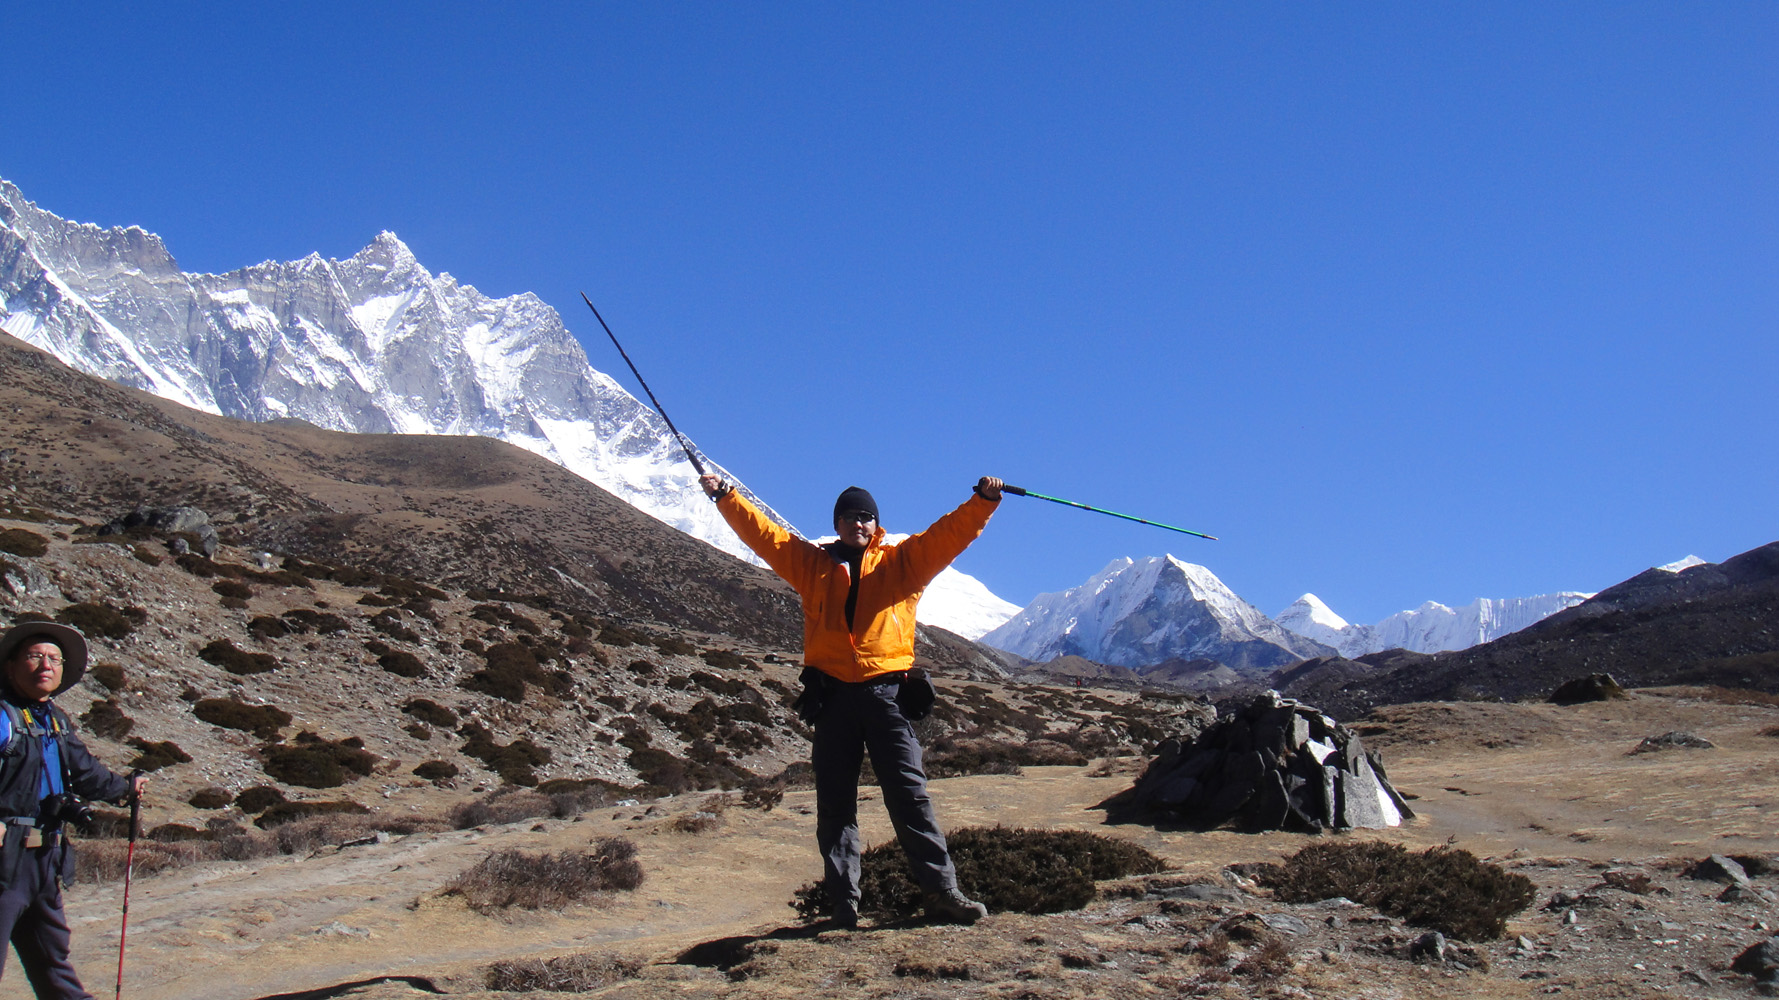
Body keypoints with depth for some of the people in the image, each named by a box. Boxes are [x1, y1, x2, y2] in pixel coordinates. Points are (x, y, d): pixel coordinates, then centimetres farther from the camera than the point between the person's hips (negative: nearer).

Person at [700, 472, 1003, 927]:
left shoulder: (904, 561, 13)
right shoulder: (812, 563, 15)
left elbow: (951, 533, 5)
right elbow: (763, 532, 13)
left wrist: (984, 500, -8)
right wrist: (726, 497, 8)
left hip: (886, 692, -1)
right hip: (832, 696, 2)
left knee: (910, 794, -4)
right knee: (835, 801, 2)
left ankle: (941, 892, -3)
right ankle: (843, 904, 6)